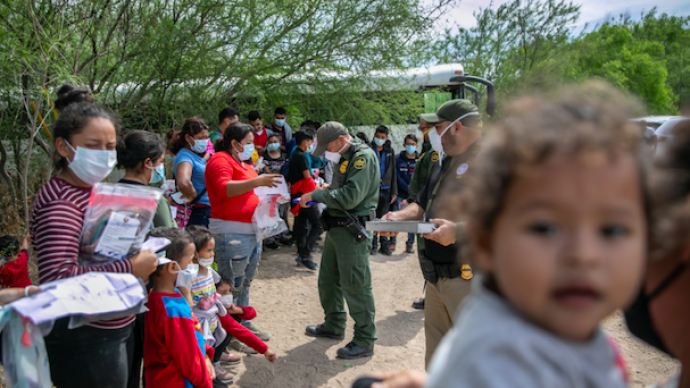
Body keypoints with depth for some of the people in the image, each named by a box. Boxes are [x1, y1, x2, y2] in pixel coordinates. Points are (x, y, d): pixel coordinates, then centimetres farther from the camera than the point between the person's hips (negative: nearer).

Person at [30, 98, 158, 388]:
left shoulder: (92, 189, 8)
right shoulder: (60, 202, -22)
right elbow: (56, 278, -33)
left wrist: (140, 257, 2)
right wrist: (130, 268, -26)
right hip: (84, 341, -9)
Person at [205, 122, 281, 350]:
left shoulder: (244, 164, 21)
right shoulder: (221, 160, -10)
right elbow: (225, 188, -27)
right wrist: (257, 181, -37)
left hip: (252, 232, 10)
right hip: (231, 233, -10)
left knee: (244, 284, 18)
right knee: (231, 287, -5)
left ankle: (244, 326, 29)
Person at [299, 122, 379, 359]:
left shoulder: (363, 156, -15)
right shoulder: (343, 158, 15)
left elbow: (350, 196, -25)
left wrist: (316, 195, -18)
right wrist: (319, 198, 3)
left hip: (353, 231, -10)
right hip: (336, 227, 10)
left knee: (356, 286, -4)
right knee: (328, 280, 19)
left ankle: (365, 342, 7)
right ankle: (334, 326, 36)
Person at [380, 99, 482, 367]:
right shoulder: (445, 163, 16)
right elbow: (423, 205, 24)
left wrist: (459, 230, -28)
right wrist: (400, 216, 4)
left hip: (471, 278, -8)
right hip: (437, 277, 9)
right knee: (435, 357, 20)